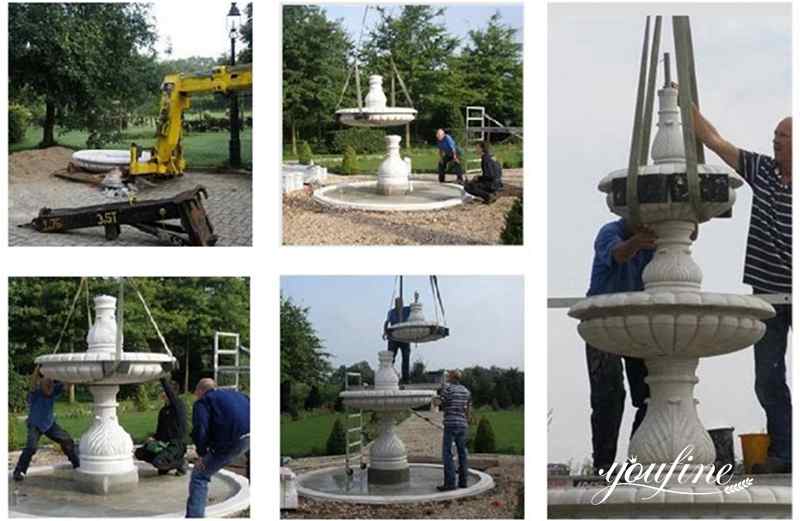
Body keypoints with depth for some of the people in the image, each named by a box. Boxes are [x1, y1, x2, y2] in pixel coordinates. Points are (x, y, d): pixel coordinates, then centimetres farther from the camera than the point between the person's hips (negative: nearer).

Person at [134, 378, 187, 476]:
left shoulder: (179, 405, -9)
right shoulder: (163, 411, 14)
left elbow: (169, 390, -27)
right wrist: (153, 438, 3)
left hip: (177, 445, -8)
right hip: (163, 444, 8)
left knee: (158, 462, -29)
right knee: (139, 453, -4)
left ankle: (180, 462, 0)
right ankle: (165, 465, 12)